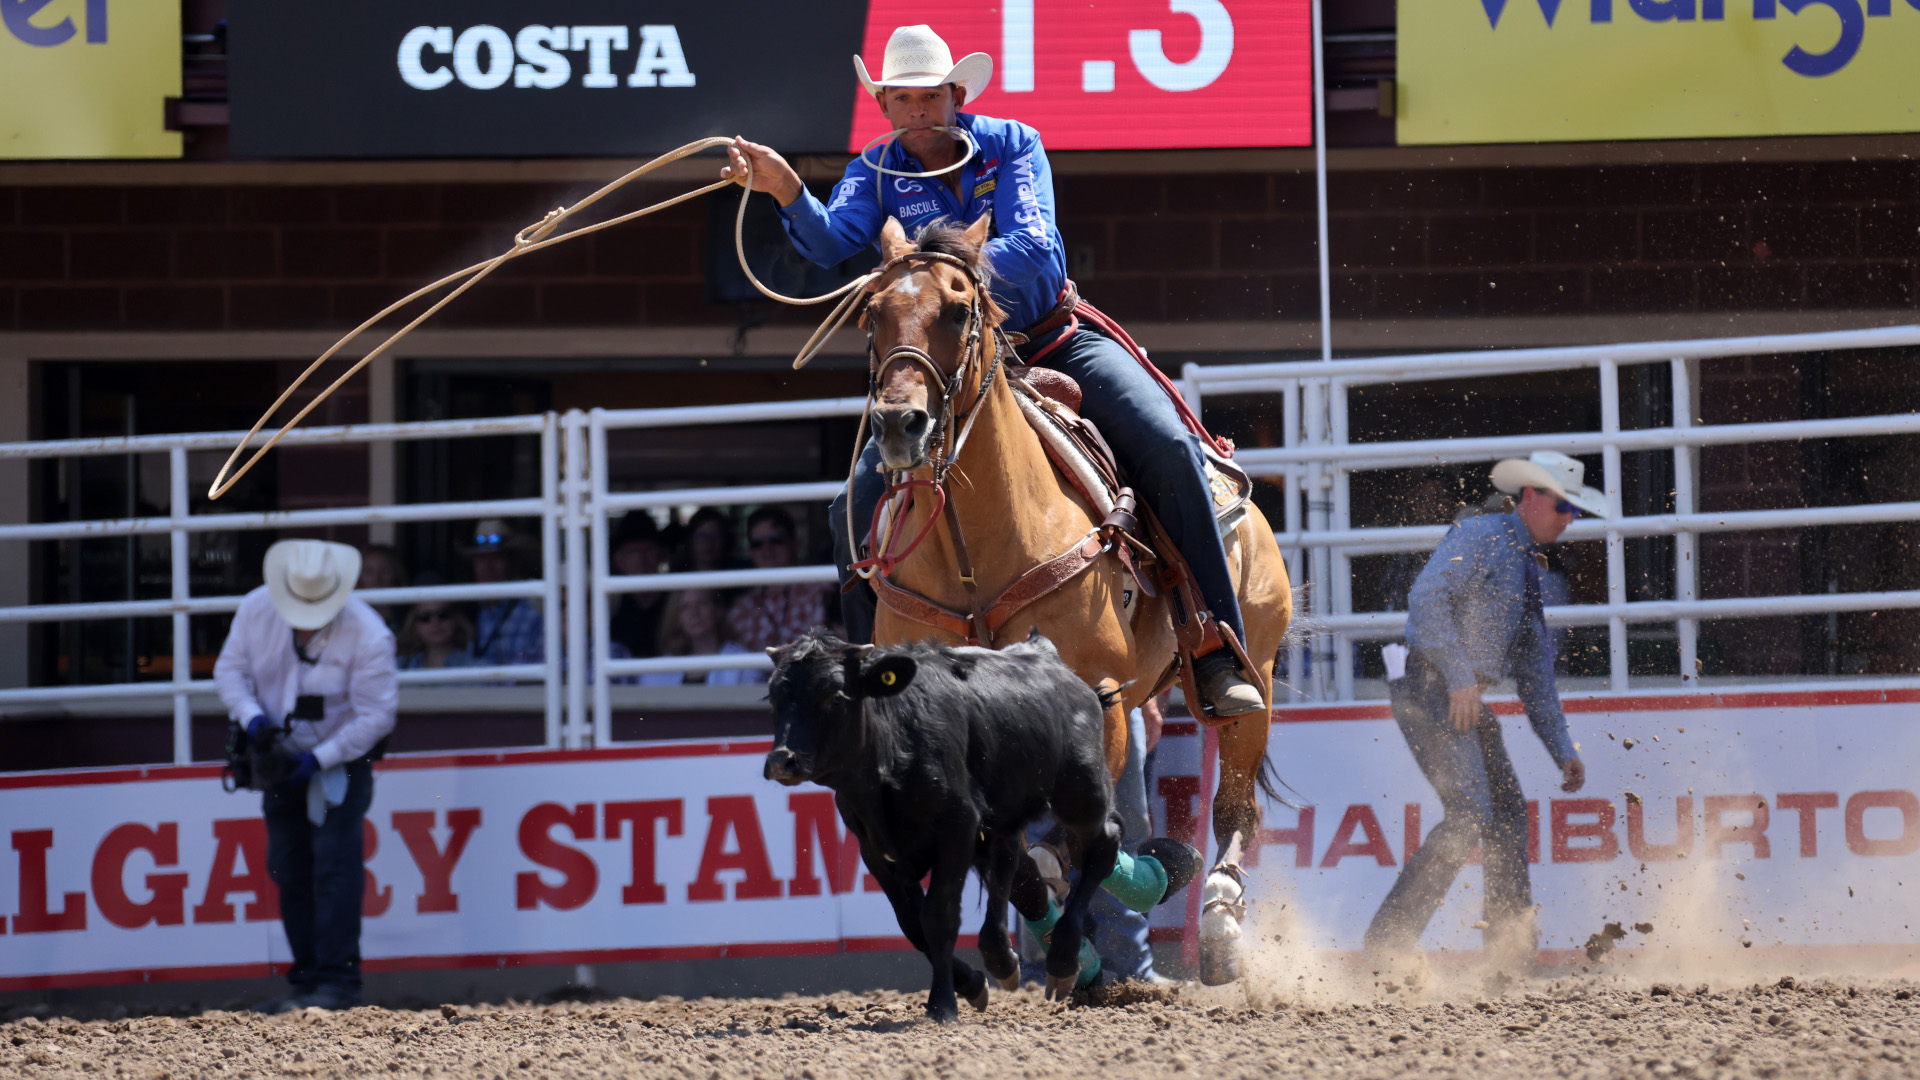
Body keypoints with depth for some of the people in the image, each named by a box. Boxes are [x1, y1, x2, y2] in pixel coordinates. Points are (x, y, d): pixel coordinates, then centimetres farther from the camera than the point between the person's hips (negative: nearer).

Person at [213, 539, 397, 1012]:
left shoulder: (367, 636, -22)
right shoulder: (256, 610, -9)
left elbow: (376, 714, -19)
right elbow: (230, 669, 1)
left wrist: (321, 759, -23)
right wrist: (251, 716, -19)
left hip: (342, 760, -5)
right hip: (281, 758, 5)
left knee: (334, 866, -15)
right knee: (288, 871, 7)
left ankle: (338, 981, -15)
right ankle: (307, 978, 14)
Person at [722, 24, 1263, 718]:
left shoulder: (1012, 145, -4)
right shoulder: (878, 174, 1)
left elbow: (1033, 246, -19)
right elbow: (832, 240, -19)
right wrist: (785, 189, -40)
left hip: (1053, 342, -1)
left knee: (1167, 447, -22)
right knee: (864, 497, -16)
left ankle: (1218, 658, -18)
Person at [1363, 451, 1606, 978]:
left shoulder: (1530, 571, 22)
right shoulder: (1478, 537, -6)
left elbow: (1536, 671, 25)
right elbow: (1427, 597, -22)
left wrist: (1563, 752, 19)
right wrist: (1459, 676, -28)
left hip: (1468, 701, 10)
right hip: (1431, 691, -10)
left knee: (1509, 815, 12)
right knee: (1470, 814, -18)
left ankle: (1512, 945, 18)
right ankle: (1389, 939, -17)